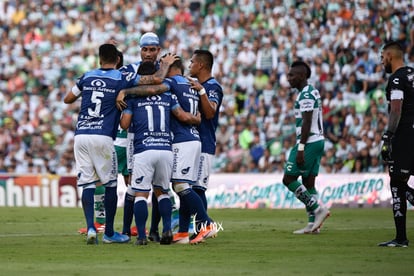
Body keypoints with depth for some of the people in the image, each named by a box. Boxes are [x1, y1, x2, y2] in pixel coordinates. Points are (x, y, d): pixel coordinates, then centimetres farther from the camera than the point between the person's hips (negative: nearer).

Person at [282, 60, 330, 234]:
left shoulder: (305, 95, -14)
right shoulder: (312, 92, 18)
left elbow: (306, 123, -20)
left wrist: (300, 148, -22)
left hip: (309, 142, -10)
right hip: (318, 141, 10)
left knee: (289, 179, -6)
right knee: (308, 181, 9)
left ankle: (317, 209, -9)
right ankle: (313, 223, 6)